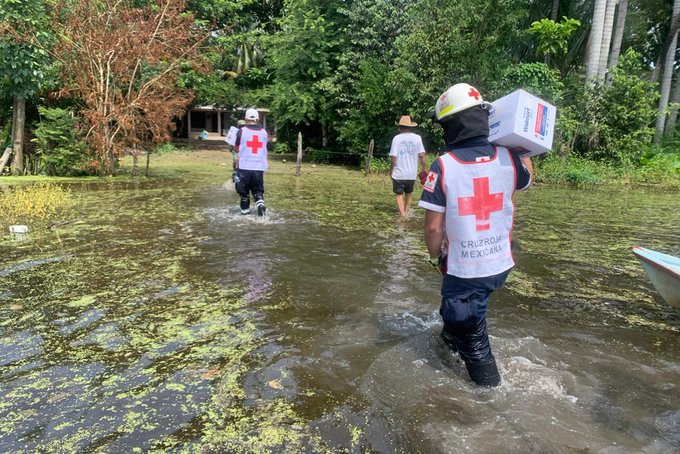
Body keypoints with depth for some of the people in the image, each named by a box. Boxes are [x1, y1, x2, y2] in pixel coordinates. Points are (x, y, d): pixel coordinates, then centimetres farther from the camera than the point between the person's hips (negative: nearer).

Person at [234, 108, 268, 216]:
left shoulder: (242, 131, -4)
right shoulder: (264, 132, 4)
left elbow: (236, 149, 2)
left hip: (244, 166, -2)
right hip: (259, 166, 2)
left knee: (244, 188, 12)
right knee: (258, 189, 11)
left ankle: (245, 209, 17)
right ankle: (260, 202, -13)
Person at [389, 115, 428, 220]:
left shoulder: (397, 138, -9)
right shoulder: (417, 138, -4)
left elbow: (393, 157, -11)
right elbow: (421, 155, -9)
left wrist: (391, 171, 1)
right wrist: (424, 167, 5)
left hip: (399, 173, -2)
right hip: (411, 173, 2)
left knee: (399, 194, 10)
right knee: (409, 193, 22)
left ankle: (402, 214, -4)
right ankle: (406, 212, 28)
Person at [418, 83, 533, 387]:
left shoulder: (442, 166, -17)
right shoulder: (508, 158, -7)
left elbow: (433, 226, -15)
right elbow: (527, 177, 18)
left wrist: (435, 257, 2)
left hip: (463, 268, -5)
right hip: (500, 264, 5)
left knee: (472, 337, 16)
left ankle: (488, 384, 31)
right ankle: (453, 338, 55)